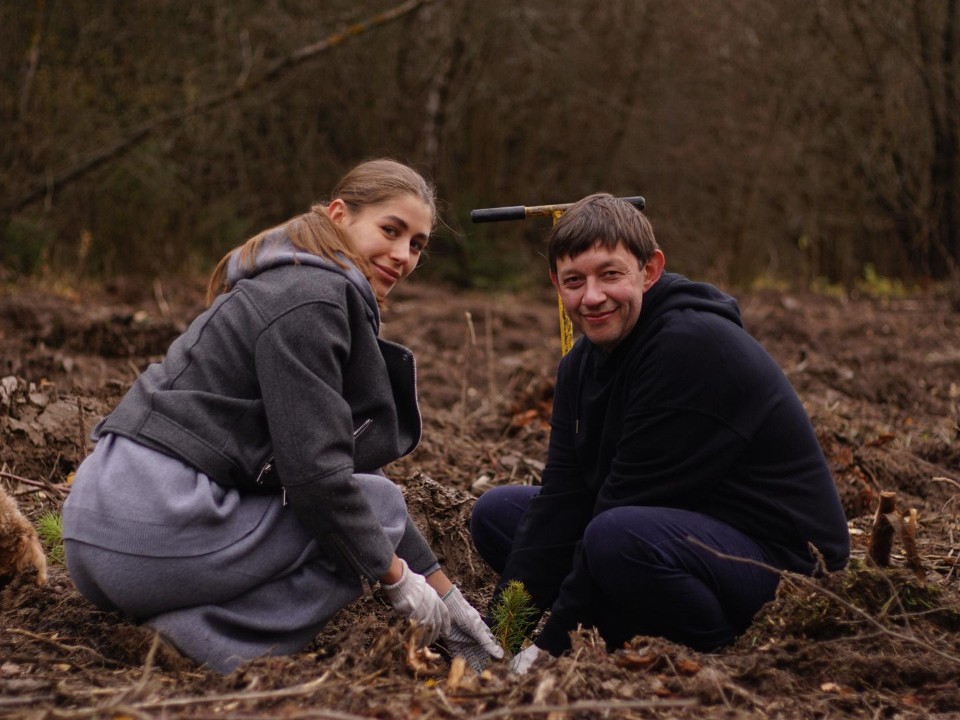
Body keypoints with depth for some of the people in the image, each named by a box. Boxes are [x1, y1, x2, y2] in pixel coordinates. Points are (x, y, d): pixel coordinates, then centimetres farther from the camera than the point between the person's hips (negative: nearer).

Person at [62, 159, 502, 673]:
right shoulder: (311, 298, -10)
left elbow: (352, 466, 21)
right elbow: (314, 473, -17)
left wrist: (446, 597, 19)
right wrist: (398, 580, -4)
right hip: (156, 533, -10)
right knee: (378, 506, 0)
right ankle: (210, 634, -12)